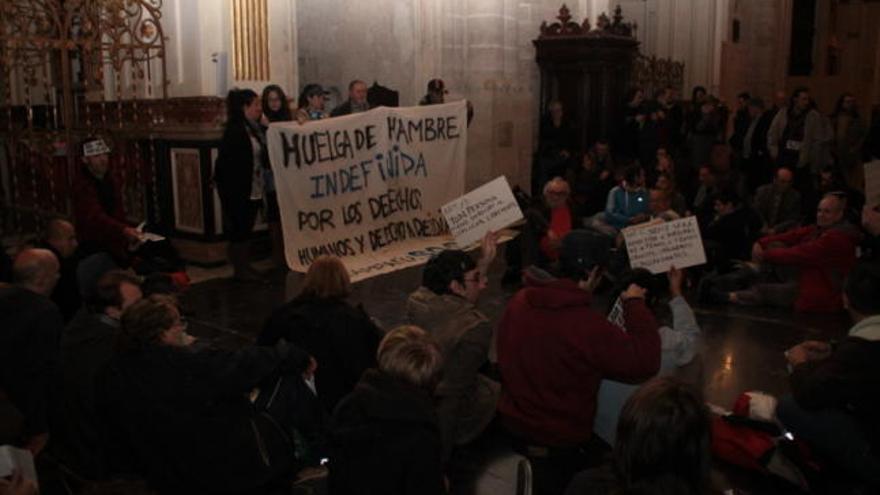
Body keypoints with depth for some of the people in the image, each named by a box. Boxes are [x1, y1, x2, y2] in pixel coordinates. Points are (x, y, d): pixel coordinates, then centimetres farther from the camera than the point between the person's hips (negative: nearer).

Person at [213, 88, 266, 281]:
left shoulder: (254, 128, 11)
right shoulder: (234, 131, -15)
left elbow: (262, 157, 17)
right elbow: (228, 163, -18)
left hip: (253, 191, 8)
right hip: (238, 191, -8)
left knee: (246, 229, 14)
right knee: (238, 229, 2)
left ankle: (245, 267, 23)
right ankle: (239, 269, 13)